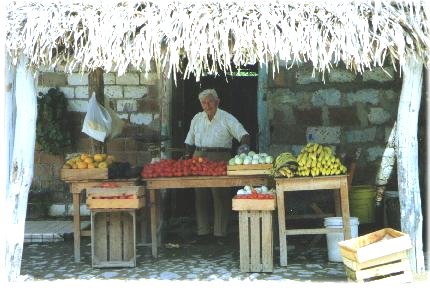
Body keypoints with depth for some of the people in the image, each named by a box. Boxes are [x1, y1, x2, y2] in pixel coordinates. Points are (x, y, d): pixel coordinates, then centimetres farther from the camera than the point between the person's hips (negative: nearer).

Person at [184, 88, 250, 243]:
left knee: (221, 197, -4)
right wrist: (187, 157, 8)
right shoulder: (197, 118, 14)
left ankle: (220, 233, 4)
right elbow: (190, 141, 20)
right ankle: (202, 232, 15)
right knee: (200, 196, 6)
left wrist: (244, 144, -29)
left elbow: (242, 133, -9)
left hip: (220, 160, -4)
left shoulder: (227, 118, 0)